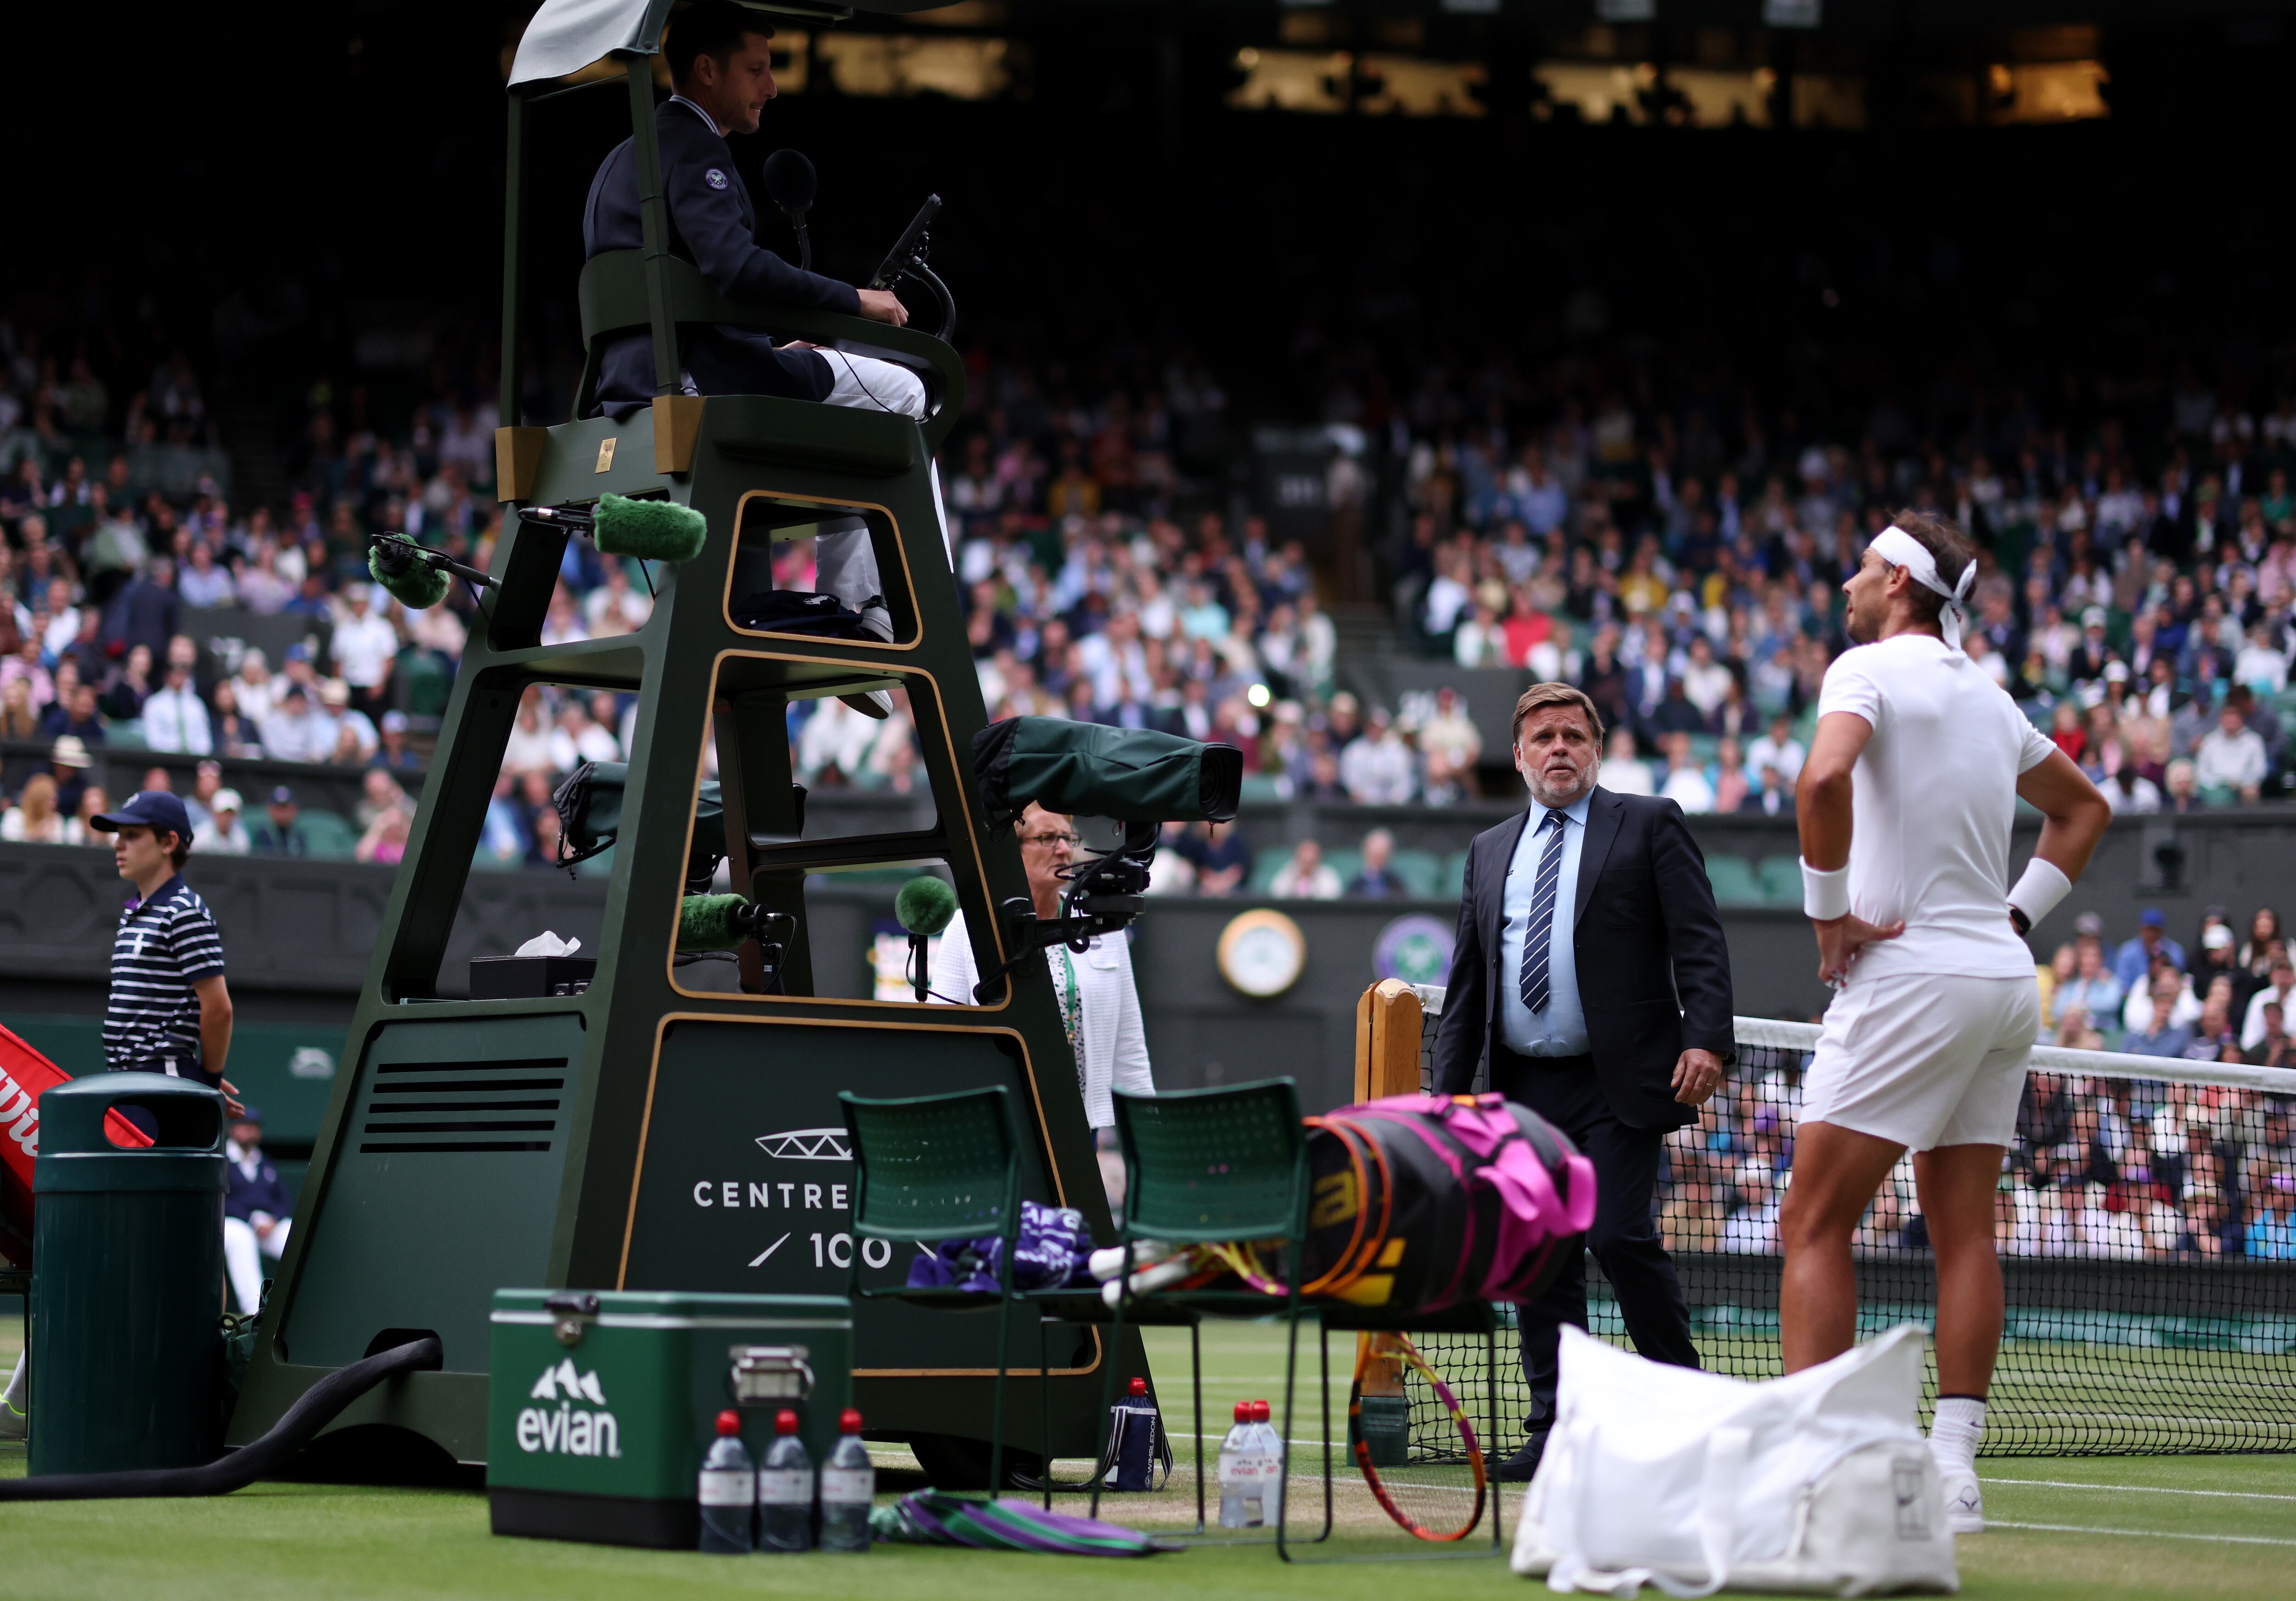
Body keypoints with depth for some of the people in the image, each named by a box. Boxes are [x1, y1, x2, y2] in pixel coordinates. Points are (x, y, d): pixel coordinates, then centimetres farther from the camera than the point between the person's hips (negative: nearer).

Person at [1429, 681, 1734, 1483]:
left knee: (1619, 1236, -13)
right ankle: (1556, 1430, 8)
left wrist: (1706, 1040, -17)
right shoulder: (1489, 851, 19)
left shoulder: (1650, 825, 5)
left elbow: (1699, 941, -4)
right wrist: (1447, 1092, 12)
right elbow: (1465, 984, 19)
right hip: (1525, 1090, 5)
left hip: (1618, 1084, -5)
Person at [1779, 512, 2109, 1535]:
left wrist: (1829, 911, -15)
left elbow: (1825, 777, -27)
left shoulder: (1871, 667, -7)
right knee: (1965, 1236, 7)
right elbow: (2085, 808, 30)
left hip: (1911, 978, -8)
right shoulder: (1987, 696, 17)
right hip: (2004, 983, 8)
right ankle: (1953, 1471, 3)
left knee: (1815, 1227, -5)